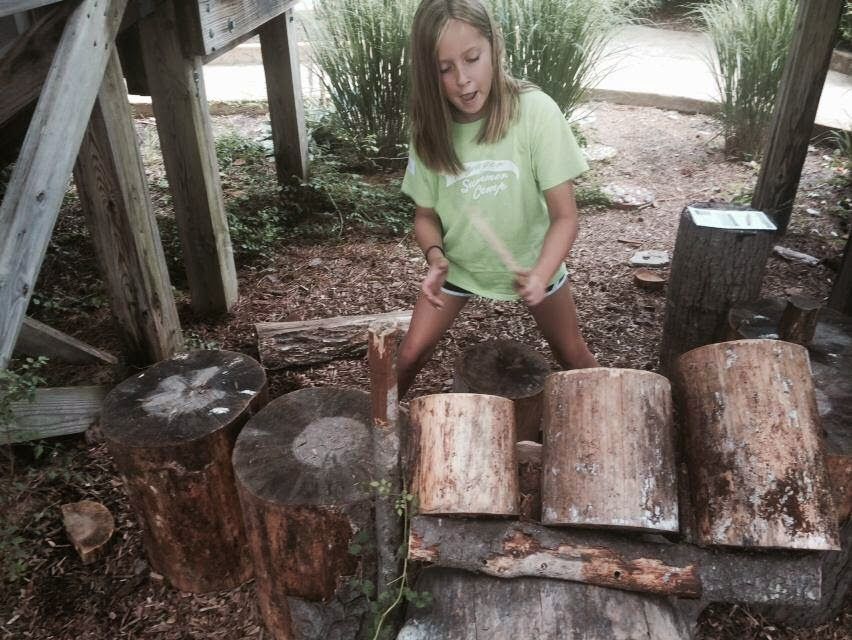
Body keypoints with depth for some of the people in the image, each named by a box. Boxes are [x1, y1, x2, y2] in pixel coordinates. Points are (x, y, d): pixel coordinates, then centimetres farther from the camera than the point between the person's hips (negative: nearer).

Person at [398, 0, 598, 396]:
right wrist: (435, 257, -25)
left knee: (573, 356, 13)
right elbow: (426, 215, -5)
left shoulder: (535, 112, -25)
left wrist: (541, 275, -40)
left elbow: (564, 216, -23)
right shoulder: (429, 128, -16)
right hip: (457, 263, 2)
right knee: (410, 354, 0)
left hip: (531, 260, -1)